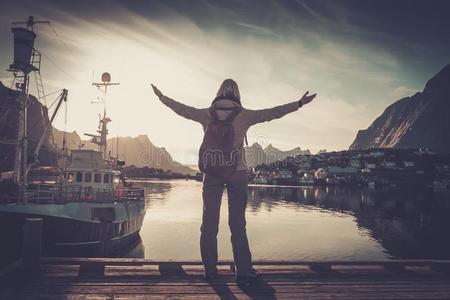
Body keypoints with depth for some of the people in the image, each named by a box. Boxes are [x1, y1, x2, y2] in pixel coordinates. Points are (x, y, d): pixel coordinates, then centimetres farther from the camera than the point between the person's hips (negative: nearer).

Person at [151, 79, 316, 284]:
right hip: (237, 172, -1)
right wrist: (299, 103, 8)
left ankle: (210, 269, 16)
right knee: (237, 224, 4)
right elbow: (272, 113, 0)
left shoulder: (207, 114, 4)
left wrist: (162, 97, 30)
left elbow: (182, 109, 14)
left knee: (209, 222, 9)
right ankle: (244, 271, 8)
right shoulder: (244, 115, -1)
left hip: (212, 172, 2)